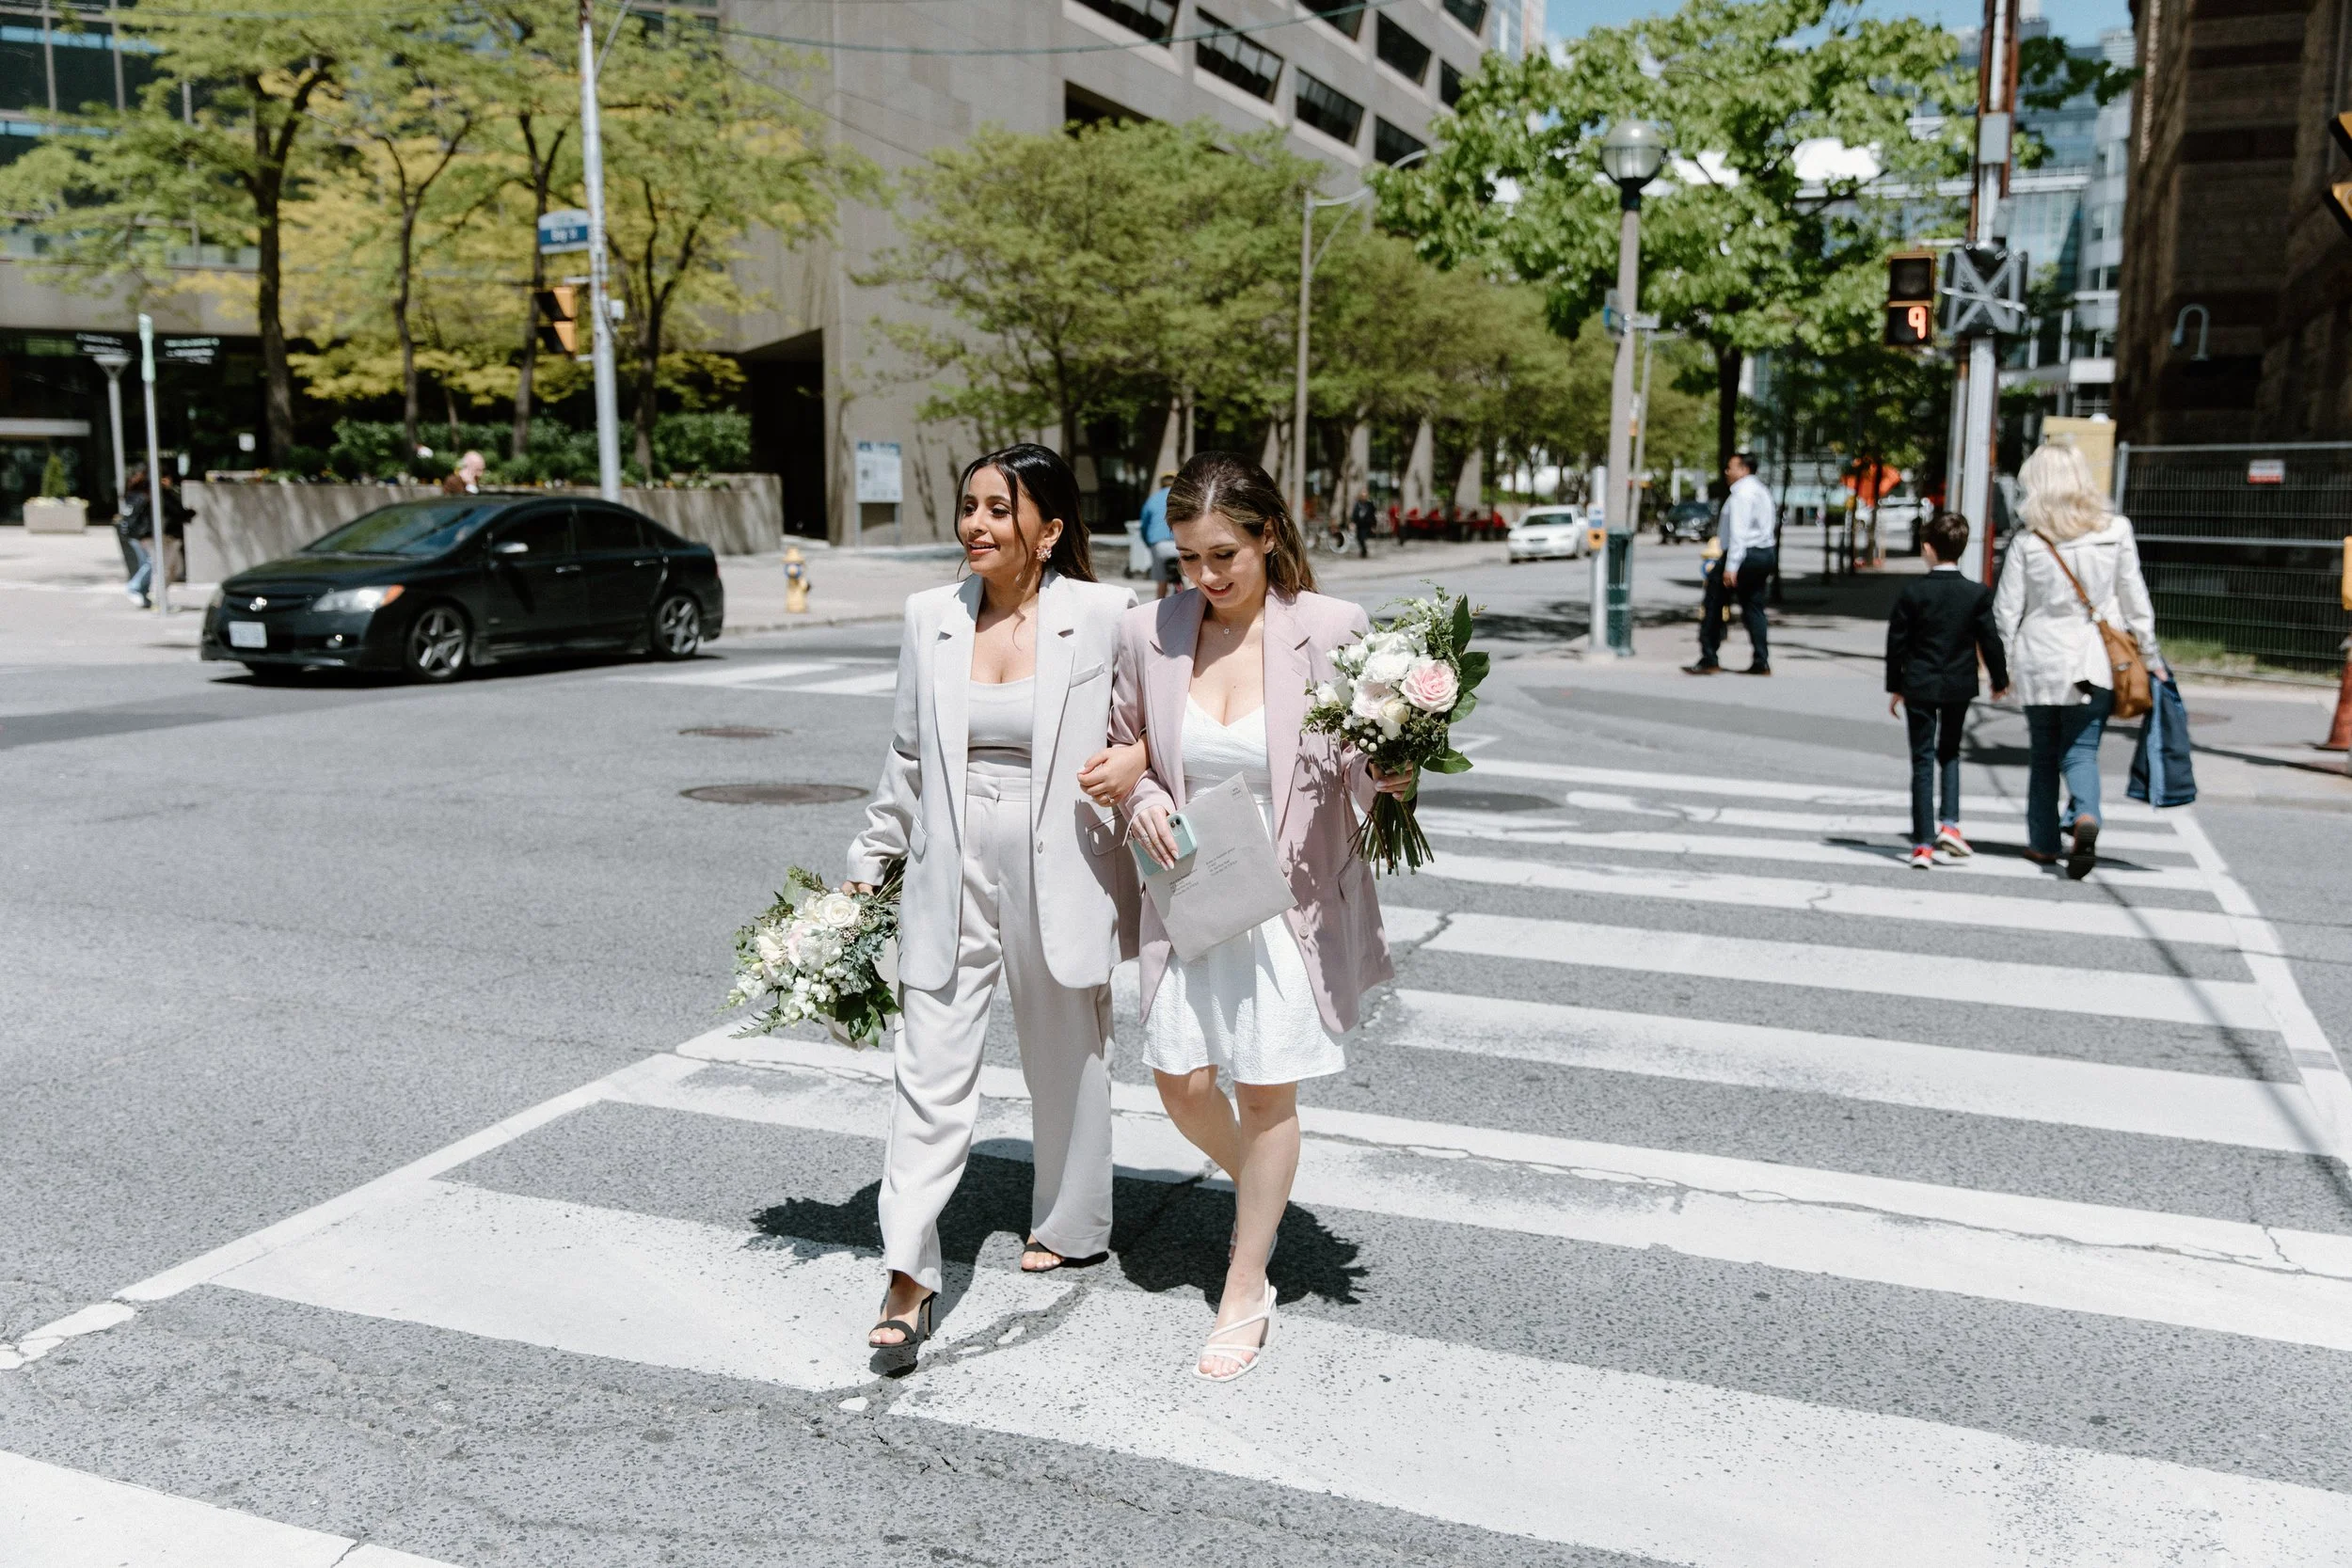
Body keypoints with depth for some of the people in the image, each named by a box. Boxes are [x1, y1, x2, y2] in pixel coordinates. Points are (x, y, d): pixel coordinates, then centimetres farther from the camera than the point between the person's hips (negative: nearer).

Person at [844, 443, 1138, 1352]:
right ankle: (909, 1273, 6)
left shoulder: (1105, 617, -8)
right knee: (930, 1069, -1)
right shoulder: (931, 617, 3)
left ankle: (1071, 1228, 38)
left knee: (1066, 1064, 16)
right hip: (950, 877, 2)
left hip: (1060, 878, -2)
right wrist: (868, 863, 16)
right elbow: (908, 756, 12)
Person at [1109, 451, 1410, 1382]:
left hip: (1289, 896, -3)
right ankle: (1260, 1190, 42)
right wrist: (1142, 798, -10)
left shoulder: (1330, 630, -11)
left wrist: (1388, 774, -25)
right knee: (1180, 1084, 7)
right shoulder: (1148, 634, -3)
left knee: (1266, 1093, 5)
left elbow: (1364, 763, -1)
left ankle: (1245, 1296, 24)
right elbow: (1125, 747, 12)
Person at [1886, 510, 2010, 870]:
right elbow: (1990, 641, -1)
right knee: (1949, 753, 21)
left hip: (1919, 686, -1)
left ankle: (1923, 843, 1)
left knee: (1922, 760, 3)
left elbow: (1897, 641, -4)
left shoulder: (1912, 591, -8)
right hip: (1960, 686, 2)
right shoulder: (1978, 594, -6)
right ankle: (1949, 823, 6)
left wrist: (1895, 686, 7)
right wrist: (2000, 680, 14)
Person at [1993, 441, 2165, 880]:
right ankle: (2085, 816, -22)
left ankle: (2043, 843, 18)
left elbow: (2006, 610, -2)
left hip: (2040, 660, -1)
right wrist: (2150, 654, 12)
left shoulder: (2027, 542, -6)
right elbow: (2135, 599, 4)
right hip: (2095, 660, 1)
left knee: (2043, 754, 13)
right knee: (2081, 749, 6)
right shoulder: (2115, 531, -1)